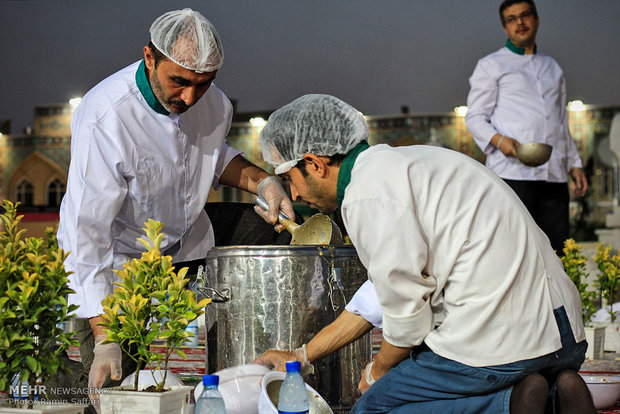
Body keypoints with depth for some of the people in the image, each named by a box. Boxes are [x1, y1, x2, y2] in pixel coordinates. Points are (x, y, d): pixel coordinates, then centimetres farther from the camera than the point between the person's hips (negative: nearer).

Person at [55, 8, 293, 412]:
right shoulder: (104, 118, -34)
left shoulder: (214, 101, -14)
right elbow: (89, 232, -35)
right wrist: (104, 340, -40)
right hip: (117, 261, -6)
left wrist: (262, 181, -11)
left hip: (187, 243, 7)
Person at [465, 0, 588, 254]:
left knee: (558, 248, -2)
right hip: (512, 173, -5)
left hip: (554, 175, 5)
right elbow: (475, 117, 3)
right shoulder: (490, 65, 11)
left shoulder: (552, 67, 26)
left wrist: (574, 164, 20)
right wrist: (498, 140, -17)